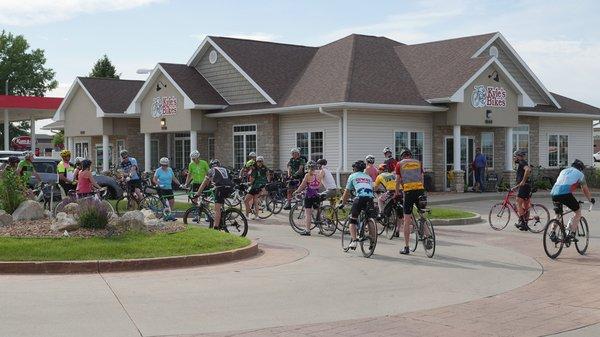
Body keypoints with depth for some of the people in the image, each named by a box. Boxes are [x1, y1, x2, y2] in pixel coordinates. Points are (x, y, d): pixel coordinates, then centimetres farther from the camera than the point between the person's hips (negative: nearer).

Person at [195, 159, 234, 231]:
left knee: (217, 209, -5)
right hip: (230, 188, 5)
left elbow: (204, 184, 24)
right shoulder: (224, 170, 33)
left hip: (221, 188, -5)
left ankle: (216, 227, -11)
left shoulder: (212, 170, 21)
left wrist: (198, 194, 31)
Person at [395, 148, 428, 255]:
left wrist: (397, 193, 20)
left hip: (408, 191, -3)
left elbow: (398, 180, 8)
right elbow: (421, 178, 18)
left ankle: (406, 247, 4)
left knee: (407, 220, 2)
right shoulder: (418, 163, 16)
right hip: (420, 189, 3)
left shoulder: (400, 164, 8)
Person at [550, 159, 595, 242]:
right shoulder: (580, 174, 17)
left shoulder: (563, 171, 32)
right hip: (565, 194, -5)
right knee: (578, 212, 14)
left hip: (554, 193, 5)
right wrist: (590, 199, 41)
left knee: (558, 214, 26)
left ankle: (552, 233, 12)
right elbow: (585, 190, 24)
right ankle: (572, 233, 3)